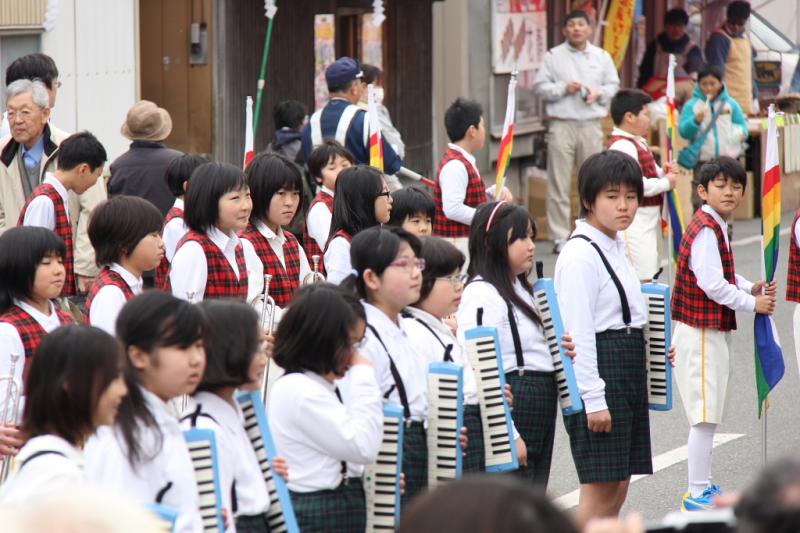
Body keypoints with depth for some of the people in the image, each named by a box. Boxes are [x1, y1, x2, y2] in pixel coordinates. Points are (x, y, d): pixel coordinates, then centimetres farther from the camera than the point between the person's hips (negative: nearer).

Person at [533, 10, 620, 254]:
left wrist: (598, 93, -6)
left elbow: (614, 85, 14)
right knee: (559, 184, -4)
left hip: (591, 125, 2)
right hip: (562, 124, -2)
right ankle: (560, 237, -1)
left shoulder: (602, 57, 11)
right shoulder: (553, 56, 4)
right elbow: (539, 86, 2)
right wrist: (564, 89, -11)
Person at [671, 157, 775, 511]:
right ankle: (696, 494, -3)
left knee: (708, 415, 17)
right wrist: (753, 303, -14)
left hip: (715, 332, 11)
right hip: (700, 333, -11)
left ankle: (703, 486, 25)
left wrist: (751, 289, 4)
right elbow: (712, 284, -25)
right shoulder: (706, 229, -19)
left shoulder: (717, 227, 13)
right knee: (705, 415, -7)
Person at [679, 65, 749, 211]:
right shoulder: (692, 105, 1)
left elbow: (742, 124, 12)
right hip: (703, 162, -2)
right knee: (700, 202, -5)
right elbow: (683, 131, -6)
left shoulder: (730, 104, 7)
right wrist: (696, 121, -24)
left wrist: (741, 133, -11)